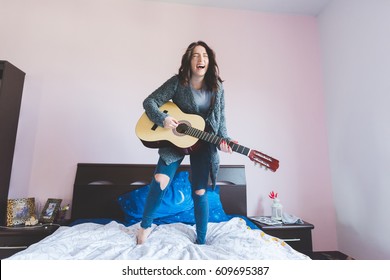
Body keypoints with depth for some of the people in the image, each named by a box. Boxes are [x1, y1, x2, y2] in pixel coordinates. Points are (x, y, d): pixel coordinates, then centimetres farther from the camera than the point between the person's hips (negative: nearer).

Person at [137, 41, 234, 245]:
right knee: (160, 180, -18)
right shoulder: (177, 82, -7)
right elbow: (149, 101, -7)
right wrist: (163, 119, -25)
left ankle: (201, 241, 24)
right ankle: (145, 225, 12)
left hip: (203, 143, 2)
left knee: (199, 192, 4)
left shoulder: (217, 87, 0)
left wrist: (224, 140, -14)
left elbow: (220, 119, 3)